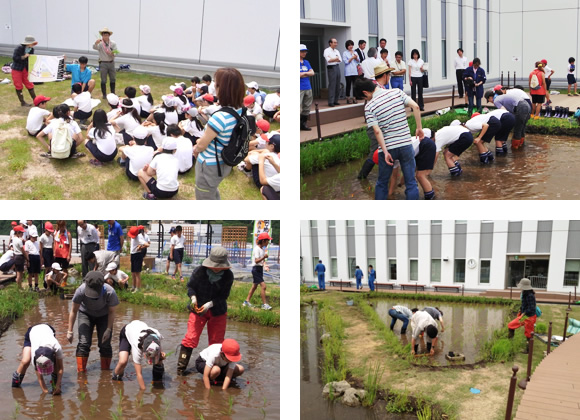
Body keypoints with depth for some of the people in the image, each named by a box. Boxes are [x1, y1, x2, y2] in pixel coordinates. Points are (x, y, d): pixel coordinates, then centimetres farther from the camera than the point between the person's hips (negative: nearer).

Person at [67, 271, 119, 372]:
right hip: (85, 314, 0)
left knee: (105, 344, -4)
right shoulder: (81, 291, -35)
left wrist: (108, 329, -20)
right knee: (83, 343, -12)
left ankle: (106, 371, 13)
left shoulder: (110, 292, -36)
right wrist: (70, 331, -16)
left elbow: (111, 312, -16)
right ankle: (81, 372, -3)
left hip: (103, 316, 0)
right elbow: (74, 311, -19)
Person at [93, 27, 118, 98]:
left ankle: (113, 93, 27)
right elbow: (94, 47, -31)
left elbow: (115, 53, -6)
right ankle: (104, 95, 12)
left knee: (113, 79, 12)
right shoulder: (100, 43, -10)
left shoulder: (113, 43, -1)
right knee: (103, 80, 1)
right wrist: (96, 43, -54)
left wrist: (112, 54, -30)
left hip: (111, 62, 3)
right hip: (103, 63, -3)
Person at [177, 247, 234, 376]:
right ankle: (181, 367, 2)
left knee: (216, 341, 8)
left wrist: (209, 304, -25)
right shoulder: (199, 271, -17)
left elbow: (223, 296, -11)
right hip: (198, 309, -1)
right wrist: (193, 299, -21)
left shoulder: (228, 276, -15)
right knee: (191, 338, -6)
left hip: (218, 311, 1)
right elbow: (190, 286, -2)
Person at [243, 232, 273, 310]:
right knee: (263, 286, -14)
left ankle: (247, 301, 26)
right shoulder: (257, 249, -17)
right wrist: (264, 257, -40)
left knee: (255, 286, 16)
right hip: (256, 269, -10)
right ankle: (264, 304, -11)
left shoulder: (263, 248, 11)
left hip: (260, 269, 10)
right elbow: (256, 261, -26)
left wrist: (265, 265, 2)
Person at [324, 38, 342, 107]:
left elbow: (340, 60, 8)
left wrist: (332, 59, -7)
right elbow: (328, 60, -14)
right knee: (332, 85, -10)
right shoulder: (327, 51, -2)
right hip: (331, 68, -7)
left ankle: (335, 100, 12)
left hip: (337, 67, 7)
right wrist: (336, 58, -7)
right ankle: (331, 102, -10)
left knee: (337, 85, 5)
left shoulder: (337, 51, 18)